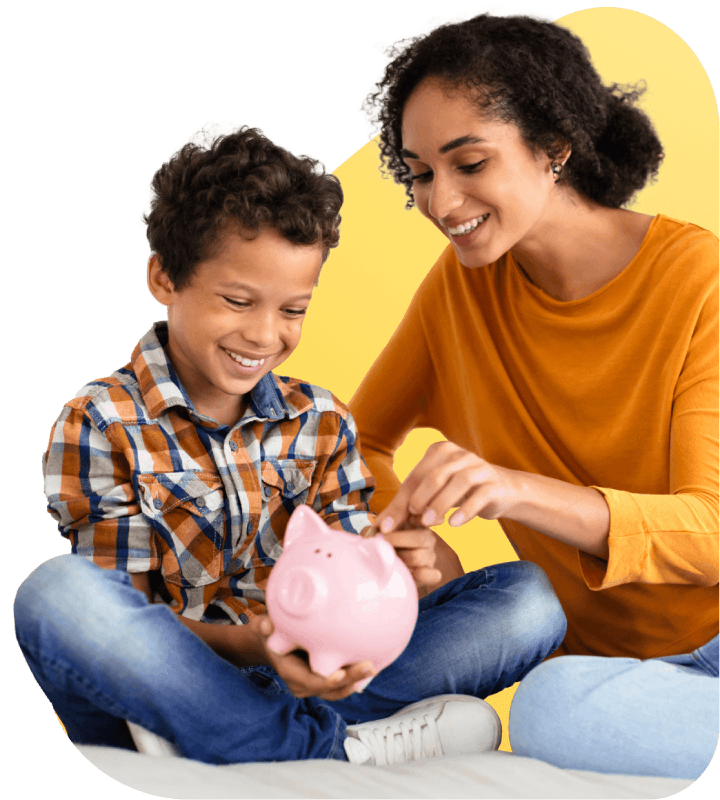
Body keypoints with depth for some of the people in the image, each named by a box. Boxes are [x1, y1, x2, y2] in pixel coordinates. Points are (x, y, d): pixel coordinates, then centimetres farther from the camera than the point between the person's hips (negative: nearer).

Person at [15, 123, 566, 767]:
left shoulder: (323, 424, 11)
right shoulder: (99, 426, -3)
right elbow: (114, 628, -8)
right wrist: (248, 646, -27)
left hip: (307, 677, 4)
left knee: (526, 597, -11)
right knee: (57, 593, -35)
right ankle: (344, 749, -26)